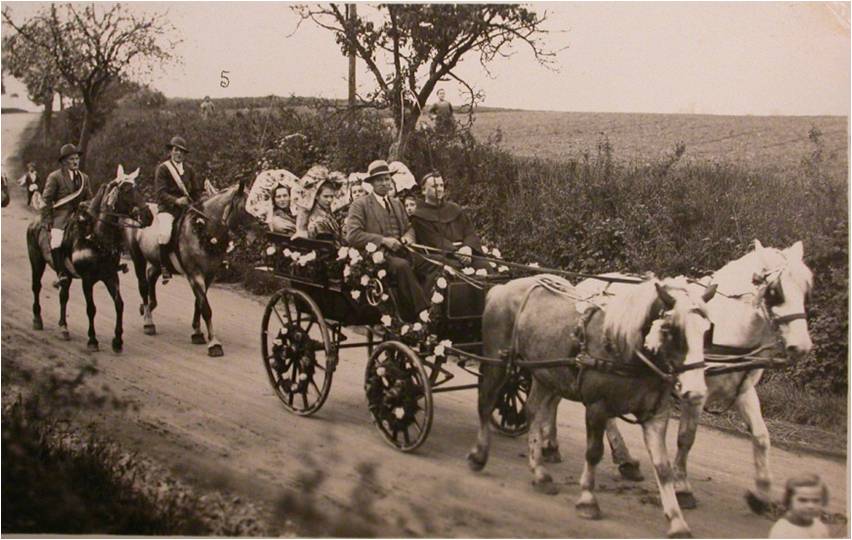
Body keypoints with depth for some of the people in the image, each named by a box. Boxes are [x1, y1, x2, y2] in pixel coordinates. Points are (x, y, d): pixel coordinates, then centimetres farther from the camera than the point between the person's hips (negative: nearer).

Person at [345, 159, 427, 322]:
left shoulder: (397, 204, 25)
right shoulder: (360, 205, 4)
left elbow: (409, 228, 27)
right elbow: (353, 235, -7)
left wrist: (407, 237, 2)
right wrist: (383, 240, -15)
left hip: (399, 253, 6)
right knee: (402, 265, -36)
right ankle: (423, 313, -36)